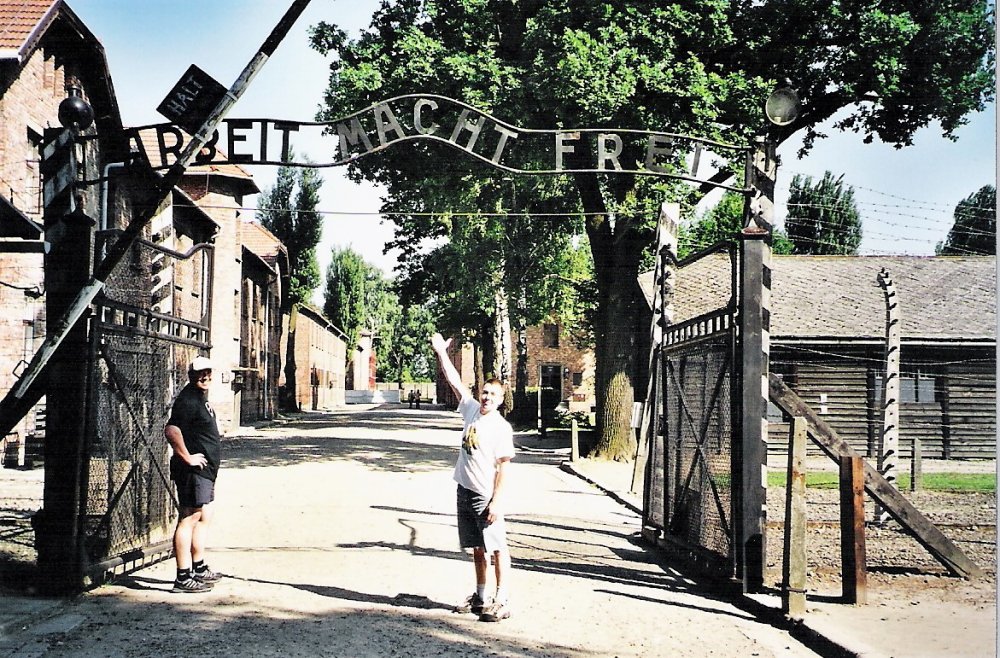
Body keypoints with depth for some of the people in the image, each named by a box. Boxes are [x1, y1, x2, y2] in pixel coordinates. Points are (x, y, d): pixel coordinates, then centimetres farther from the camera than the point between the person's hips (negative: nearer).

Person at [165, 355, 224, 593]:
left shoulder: (201, 398, 17)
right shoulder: (188, 399, -16)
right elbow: (171, 430, -29)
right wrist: (187, 457, -23)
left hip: (205, 470, 11)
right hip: (193, 471, -11)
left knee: (203, 518, 18)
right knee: (189, 519, -8)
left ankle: (199, 569, 29)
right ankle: (183, 578, -6)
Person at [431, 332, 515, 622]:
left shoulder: (501, 427, -12)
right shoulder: (472, 410, 5)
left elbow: (502, 467, -13)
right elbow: (455, 381, 9)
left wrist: (496, 501, -17)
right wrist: (441, 353, 7)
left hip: (486, 496, -7)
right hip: (465, 490, 7)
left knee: (497, 548, -2)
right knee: (477, 548, 16)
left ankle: (502, 600, 2)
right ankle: (480, 596, 26)